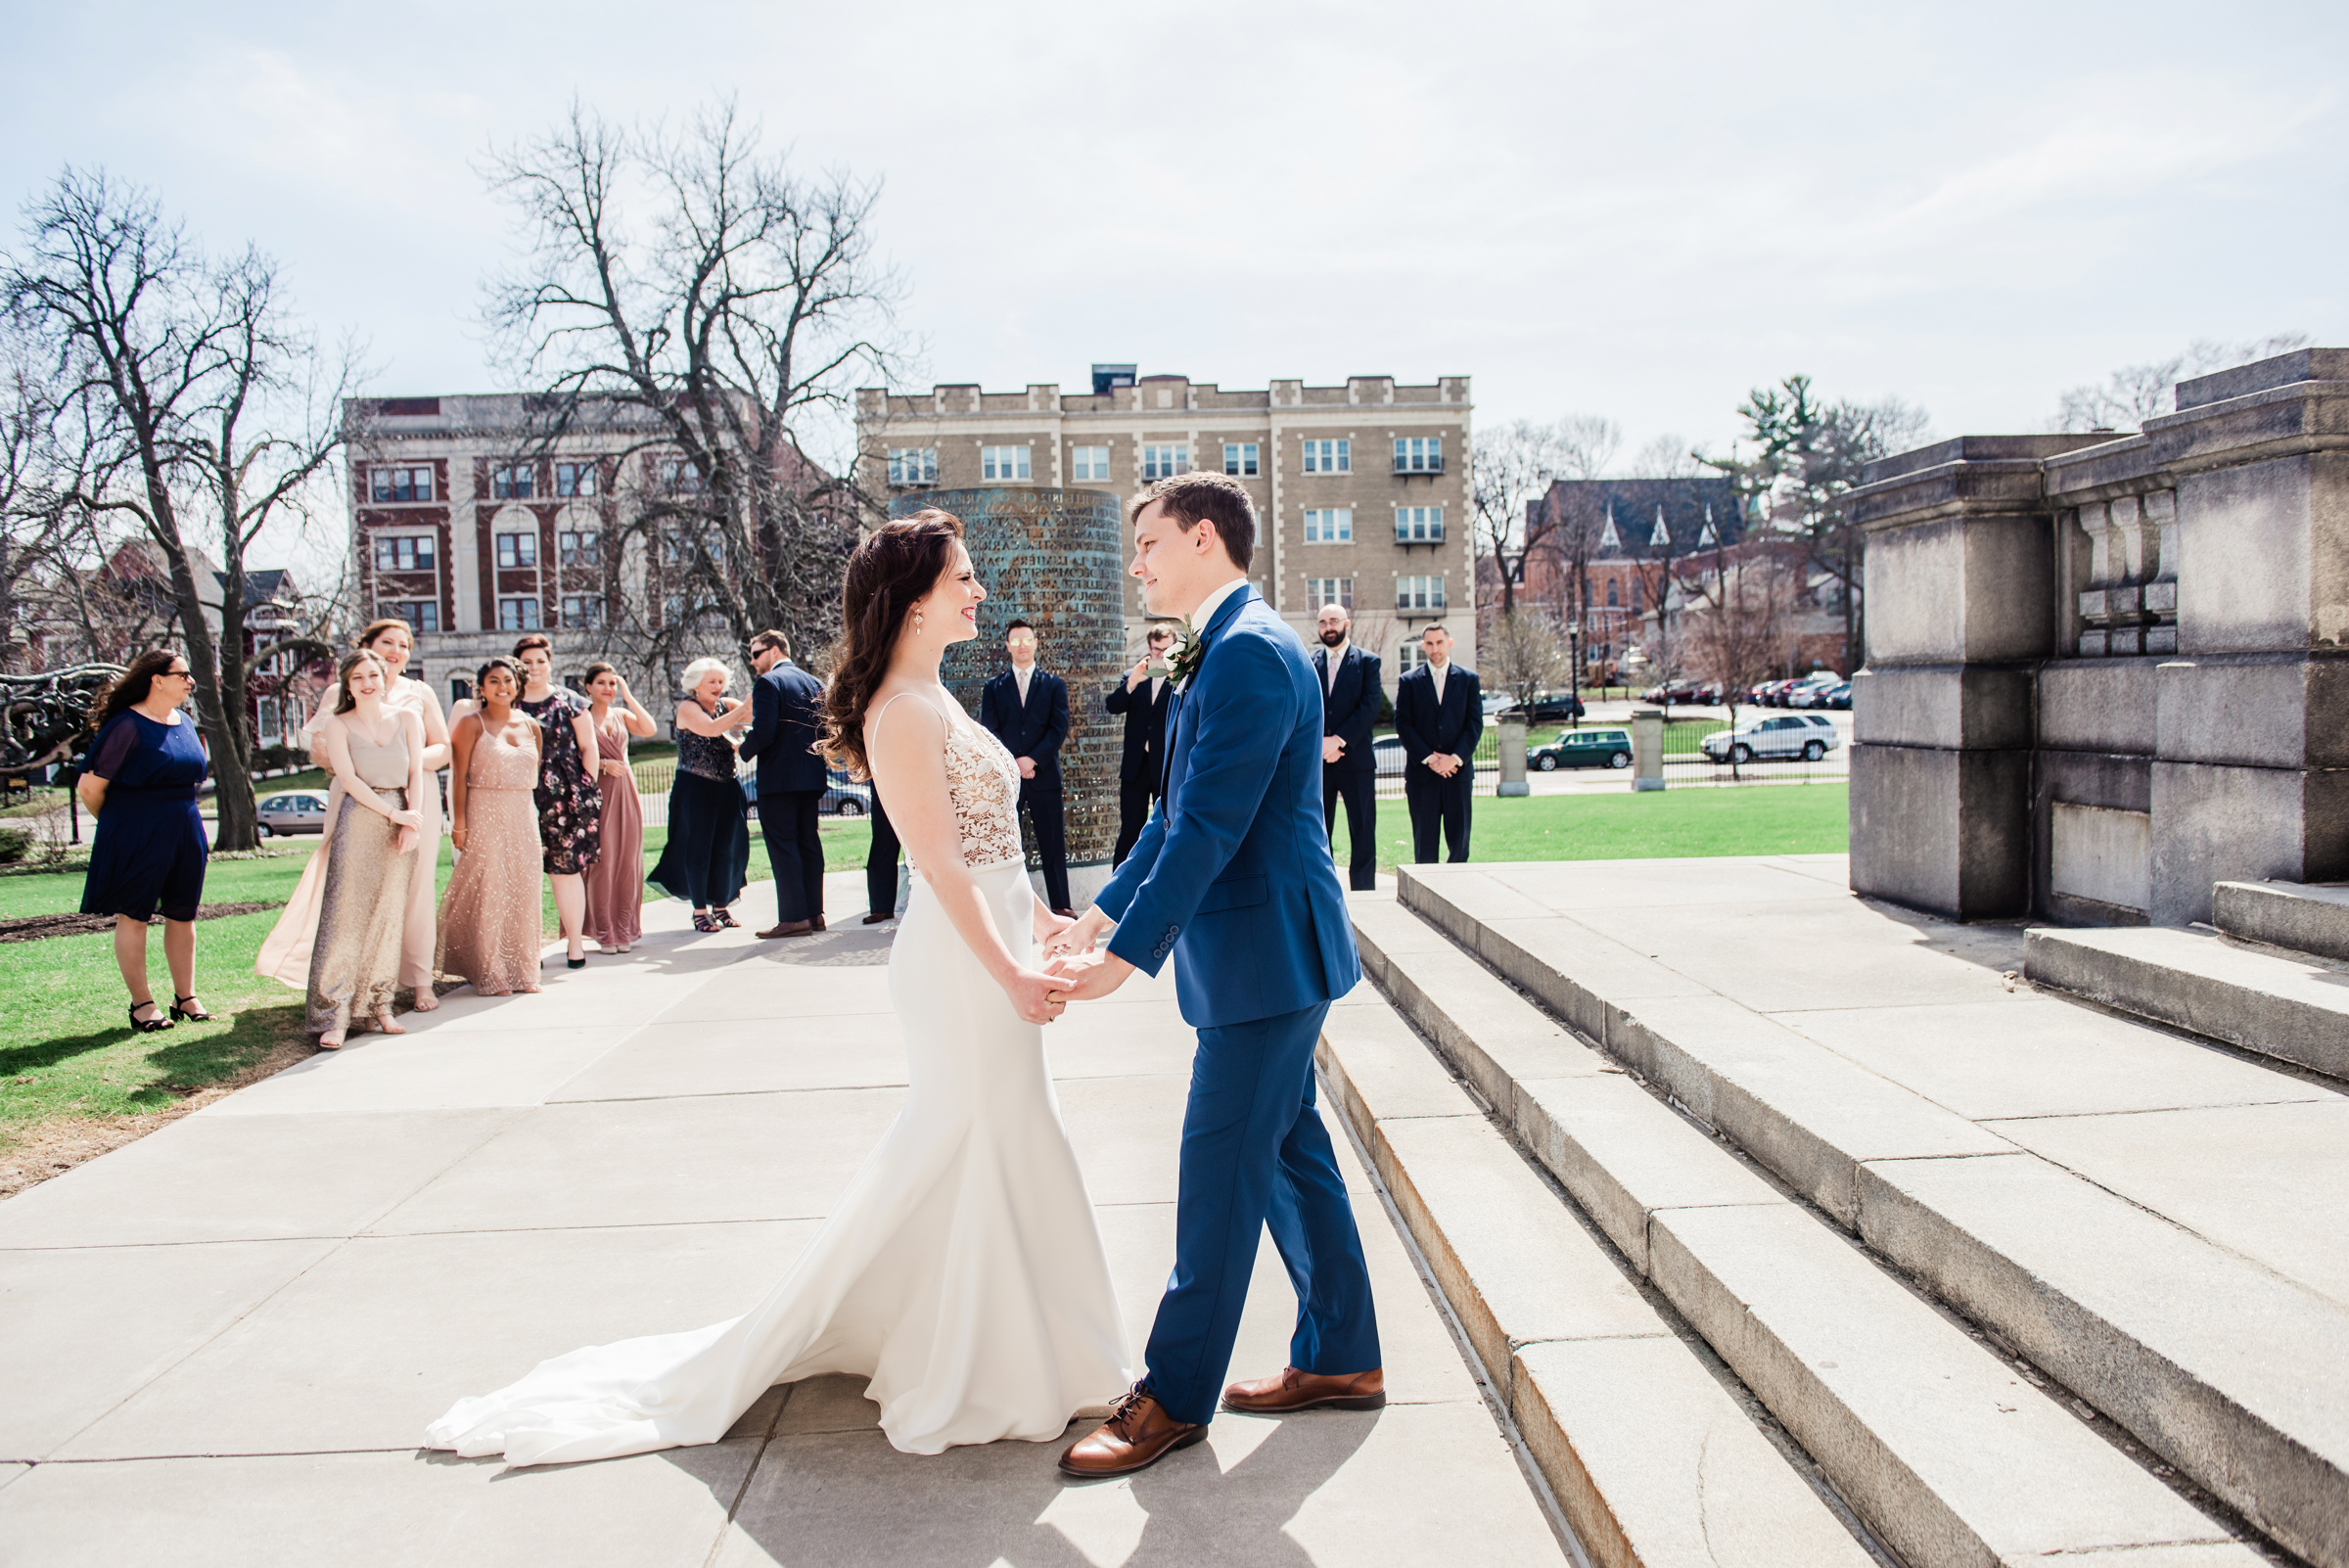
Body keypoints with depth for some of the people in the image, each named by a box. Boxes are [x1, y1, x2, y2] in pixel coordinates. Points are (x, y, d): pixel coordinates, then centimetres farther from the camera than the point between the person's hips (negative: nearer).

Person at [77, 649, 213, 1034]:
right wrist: (116, 825, 3)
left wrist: (182, 821, 17)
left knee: (183, 915, 11)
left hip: (185, 834, 7)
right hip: (136, 838, -7)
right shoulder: (128, 725, -14)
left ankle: (185, 997, 20)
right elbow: (90, 786, -12)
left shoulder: (185, 721, 9)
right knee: (133, 916, 3)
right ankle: (141, 1004, 10)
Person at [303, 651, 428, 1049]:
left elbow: (416, 773, 4)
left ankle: (379, 1006, 12)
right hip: (358, 820, -3)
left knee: (389, 917, 5)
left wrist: (412, 822, -8)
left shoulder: (407, 718, 9)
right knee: (346, 915, -7)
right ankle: (332, 1016, -7)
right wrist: (393, 813, -14)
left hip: (400, 823, 3)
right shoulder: (338, 725, 3)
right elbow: (347, 778, -6)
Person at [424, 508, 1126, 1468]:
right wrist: (1012, 973, -23)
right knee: (985, 1149, 1)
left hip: (989, 944, 10)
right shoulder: (904, 710, -18)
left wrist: (1039, 920, 19)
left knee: (946, 1154, 18)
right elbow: (940, 862, -22)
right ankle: (970, 1377, 16)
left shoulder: (932, 700, 13)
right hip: (963, 959, -10)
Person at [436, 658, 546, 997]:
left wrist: (537, 823, 12)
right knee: (486, 894, -3)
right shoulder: (472, 724, -3)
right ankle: (489, 975, 4)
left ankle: (521, 970, 15)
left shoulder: (531, 727, 11)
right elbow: (459, 776, -6)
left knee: (522, 893, 6)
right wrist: (458, 822, -12)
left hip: (523, 817, 5)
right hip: (484, 816, -5)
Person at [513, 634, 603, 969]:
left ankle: (575, 942, 7)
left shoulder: (570, 702, 8)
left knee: (566, 869, -1)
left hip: (565, 801, -1)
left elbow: (589, 747, 11)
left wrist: (586, 788, 3)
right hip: (520, 800, 1)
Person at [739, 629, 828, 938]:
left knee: (782, 846, -5)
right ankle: (814, 913, 14)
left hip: (779, 778, -7)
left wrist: (744, 750, -2)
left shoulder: (768, 683, -10)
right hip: (811, 776, 7)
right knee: (808, 842, 12)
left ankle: (794, 918, -7)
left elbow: (763, 732, -19)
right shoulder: (814, 682, 13)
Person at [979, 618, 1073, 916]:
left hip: (1044, 776, 0)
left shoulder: (1054, 685, 10)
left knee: (1053, 845, 2)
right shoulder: (993, 687, 12)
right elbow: (989, 732, 3)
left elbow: (1059, 729, 0)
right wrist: (1012, 763, -11)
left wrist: (1031, 759, -11)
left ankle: (1060, 905, 8)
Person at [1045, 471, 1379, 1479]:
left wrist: (1125, 957, -21)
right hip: (1267, 952, 10)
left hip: (1267, 951, -10)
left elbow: (1209, 829, -23)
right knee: (1288, 1151, 17)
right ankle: (1340, 1359, 30)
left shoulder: (1251, 650, -19)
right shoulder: (1226, 649, 14)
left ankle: (1175, 1397, 12)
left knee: (1221, 1169, -1)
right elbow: (1178, 815, 19)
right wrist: (1101, 914, 19)